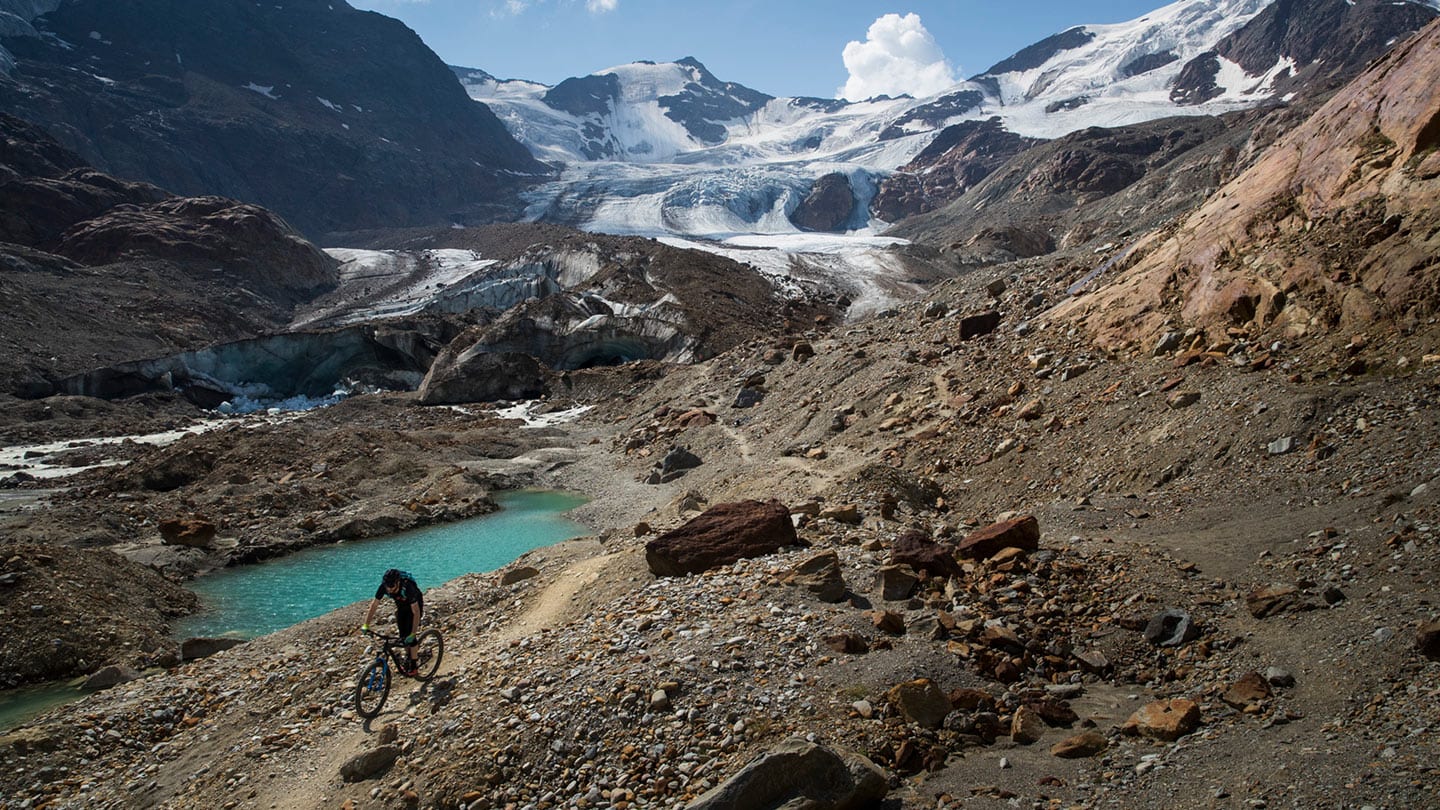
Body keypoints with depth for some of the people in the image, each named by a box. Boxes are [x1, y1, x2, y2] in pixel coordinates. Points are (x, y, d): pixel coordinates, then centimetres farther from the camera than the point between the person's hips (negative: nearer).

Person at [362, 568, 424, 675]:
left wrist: (413, 633, -42)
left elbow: (416, 612, -39)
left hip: (415, 605, -5)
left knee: (410, 636, -11)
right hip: (402, 606, 5)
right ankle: (407, 657, 25)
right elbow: (374, 604, -18)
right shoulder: (384, 587, -30)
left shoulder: (407, 587, -42)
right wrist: (366, 625, -23)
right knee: (403, 634, 2)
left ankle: (413, 666, -1)